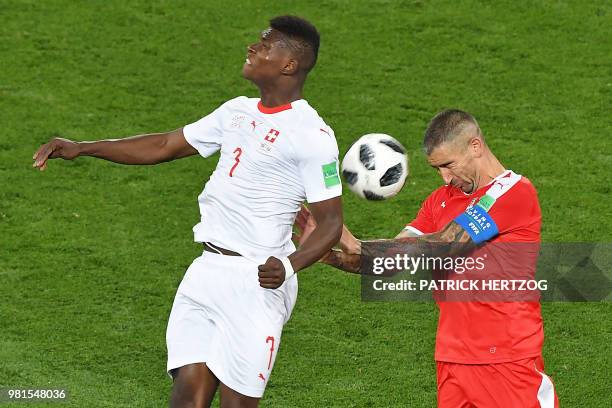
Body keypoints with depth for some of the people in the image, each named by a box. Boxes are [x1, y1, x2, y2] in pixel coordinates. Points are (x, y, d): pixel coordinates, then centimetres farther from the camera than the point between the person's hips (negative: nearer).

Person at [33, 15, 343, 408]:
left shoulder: (313, 136, -11)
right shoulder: (238, 111, 14)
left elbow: (331, 222, -10)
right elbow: (166, 146, 21)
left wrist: (290, 265, -28)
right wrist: (82, 148, 16)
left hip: (256, 281, -7)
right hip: (207, 272, 7)